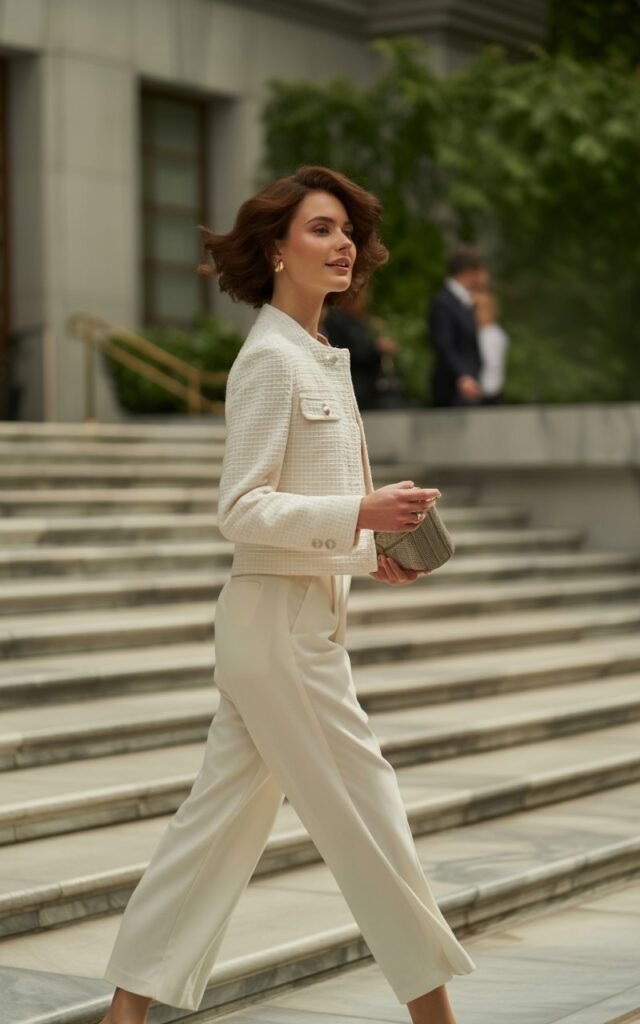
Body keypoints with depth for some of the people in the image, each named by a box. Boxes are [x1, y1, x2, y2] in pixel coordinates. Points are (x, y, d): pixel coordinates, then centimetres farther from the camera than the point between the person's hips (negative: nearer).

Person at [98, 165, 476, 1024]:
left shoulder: (322, 358, 15)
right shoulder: (270, 359, -13)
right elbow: (242, 510, -18)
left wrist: (372, 553, 7)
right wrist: (360, 512, -25)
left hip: (308, 620, 9)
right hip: (278, 619, -9)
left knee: (223, 818, 11)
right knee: (364, 812, 0)